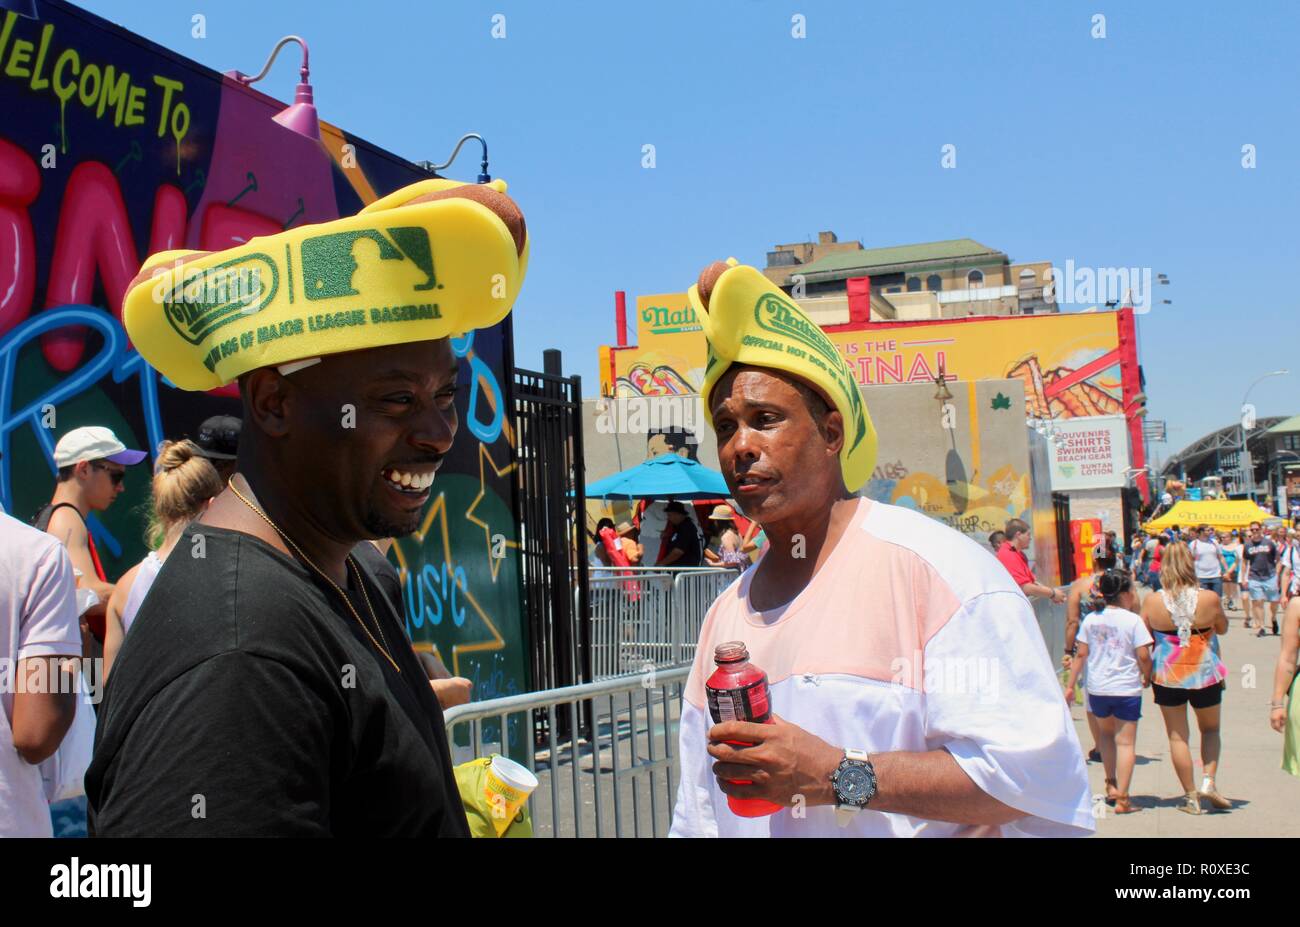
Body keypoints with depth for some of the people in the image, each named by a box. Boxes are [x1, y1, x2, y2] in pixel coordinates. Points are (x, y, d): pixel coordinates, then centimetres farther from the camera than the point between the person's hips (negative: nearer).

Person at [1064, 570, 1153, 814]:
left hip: (1097, 688, 4)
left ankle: (1111, 785, 26)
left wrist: (1070, 685, 10)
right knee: (1125, 741, 2)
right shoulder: (1133, 620, -10)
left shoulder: (1090, 619, 2)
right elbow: (1143, 657, -11)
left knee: (1105, 732, 25)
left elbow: (1081, 654, 3)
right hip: (1127, 688, -4)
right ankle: (1122, 798, -1)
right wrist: (1146, 678, 8)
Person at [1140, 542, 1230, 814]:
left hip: (1167, 676, 0)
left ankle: (1191, 796, 13)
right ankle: (1208, 780, 4)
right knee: (1210, 730, 21)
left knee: (1177, 736, 10)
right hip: (1205, 674, 0)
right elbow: (1223, 628, 4)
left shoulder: (1152, 601, -12)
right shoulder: (1209, 598, -14)